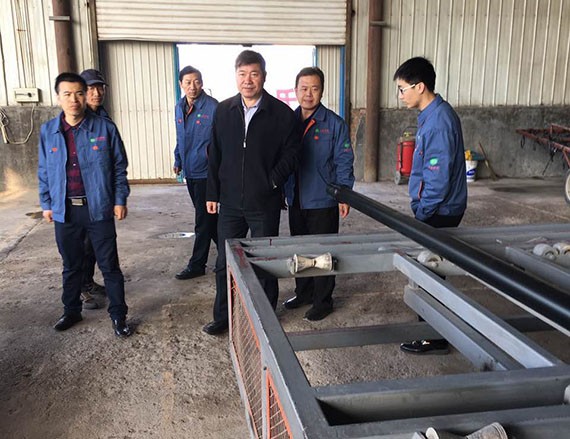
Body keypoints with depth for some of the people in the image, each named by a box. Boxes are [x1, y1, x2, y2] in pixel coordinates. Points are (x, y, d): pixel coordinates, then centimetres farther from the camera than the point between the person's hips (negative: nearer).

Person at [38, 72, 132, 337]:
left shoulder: (105, 128, -6)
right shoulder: (47, 131, 2)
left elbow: (119, 167, 0)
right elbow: (44, 171, 10)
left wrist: (120, 200, -3)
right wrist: (46, 204, 9)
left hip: (99, 209, -3)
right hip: (65, 211, 3)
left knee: (109, 265, 4)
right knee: (71, 266, 17)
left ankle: (118, 315, 16)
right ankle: (71, 311, 35)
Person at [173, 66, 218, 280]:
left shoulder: (213, 107, -13)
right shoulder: (179, 108, 10)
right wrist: (178, 160, 17)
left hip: (207, 171, -8)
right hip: (190, 172, 8)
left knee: (203, 222, -1)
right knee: (209, 218, 16)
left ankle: (197, 265, 10)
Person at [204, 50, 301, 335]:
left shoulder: (282, 114, -7)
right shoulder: (224, 111, 4)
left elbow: (290, 154, -4)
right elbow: (215, 155, 8)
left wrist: (272, 182, -13)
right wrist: (212, 193, 7)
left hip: (265, 204, -3)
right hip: (230, 202, 3)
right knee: (225, 263, 12)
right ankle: (222, 317, 29)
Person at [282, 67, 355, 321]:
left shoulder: (334, 124, -8)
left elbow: (344, 162, -6)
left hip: (323, 202, -5)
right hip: (295, 201, 5)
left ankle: (322, 302, 21)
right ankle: (304, 293, 35)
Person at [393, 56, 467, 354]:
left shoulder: (438, 122, -24)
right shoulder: (432, 115, 8)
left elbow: (438, 179, -24)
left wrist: (422, 214, -14)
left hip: (438, 214, -9)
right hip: (435, 210, 9)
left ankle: (434, 339, 18)